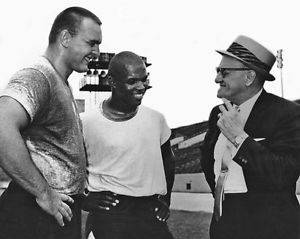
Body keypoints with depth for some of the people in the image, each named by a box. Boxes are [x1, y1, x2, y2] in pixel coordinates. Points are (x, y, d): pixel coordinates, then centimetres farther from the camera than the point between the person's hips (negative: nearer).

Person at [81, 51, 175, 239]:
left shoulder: (156, 119, 6)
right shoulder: (87, 123, -7)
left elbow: (167, 160, 20)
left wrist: (165, 200, 13)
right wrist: (85, 199, -4)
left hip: (150, 213, 4)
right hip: (108, 213, -4)